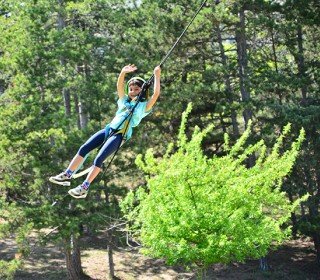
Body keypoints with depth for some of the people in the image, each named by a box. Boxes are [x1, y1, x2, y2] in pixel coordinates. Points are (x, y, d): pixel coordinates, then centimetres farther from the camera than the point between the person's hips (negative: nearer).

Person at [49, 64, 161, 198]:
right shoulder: (124, 100, 21)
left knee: (99, 159, -18)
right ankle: (67, 175, -3)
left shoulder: (144, 106, 7)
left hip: (120, 135, -6)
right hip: (109, 129, 6)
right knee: (83, 149, -7)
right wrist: (123, 72, -7)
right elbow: (119, 86, 8)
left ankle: (84, 187, -14)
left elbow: (156, 94, -7)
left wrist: (157, 76, -9)